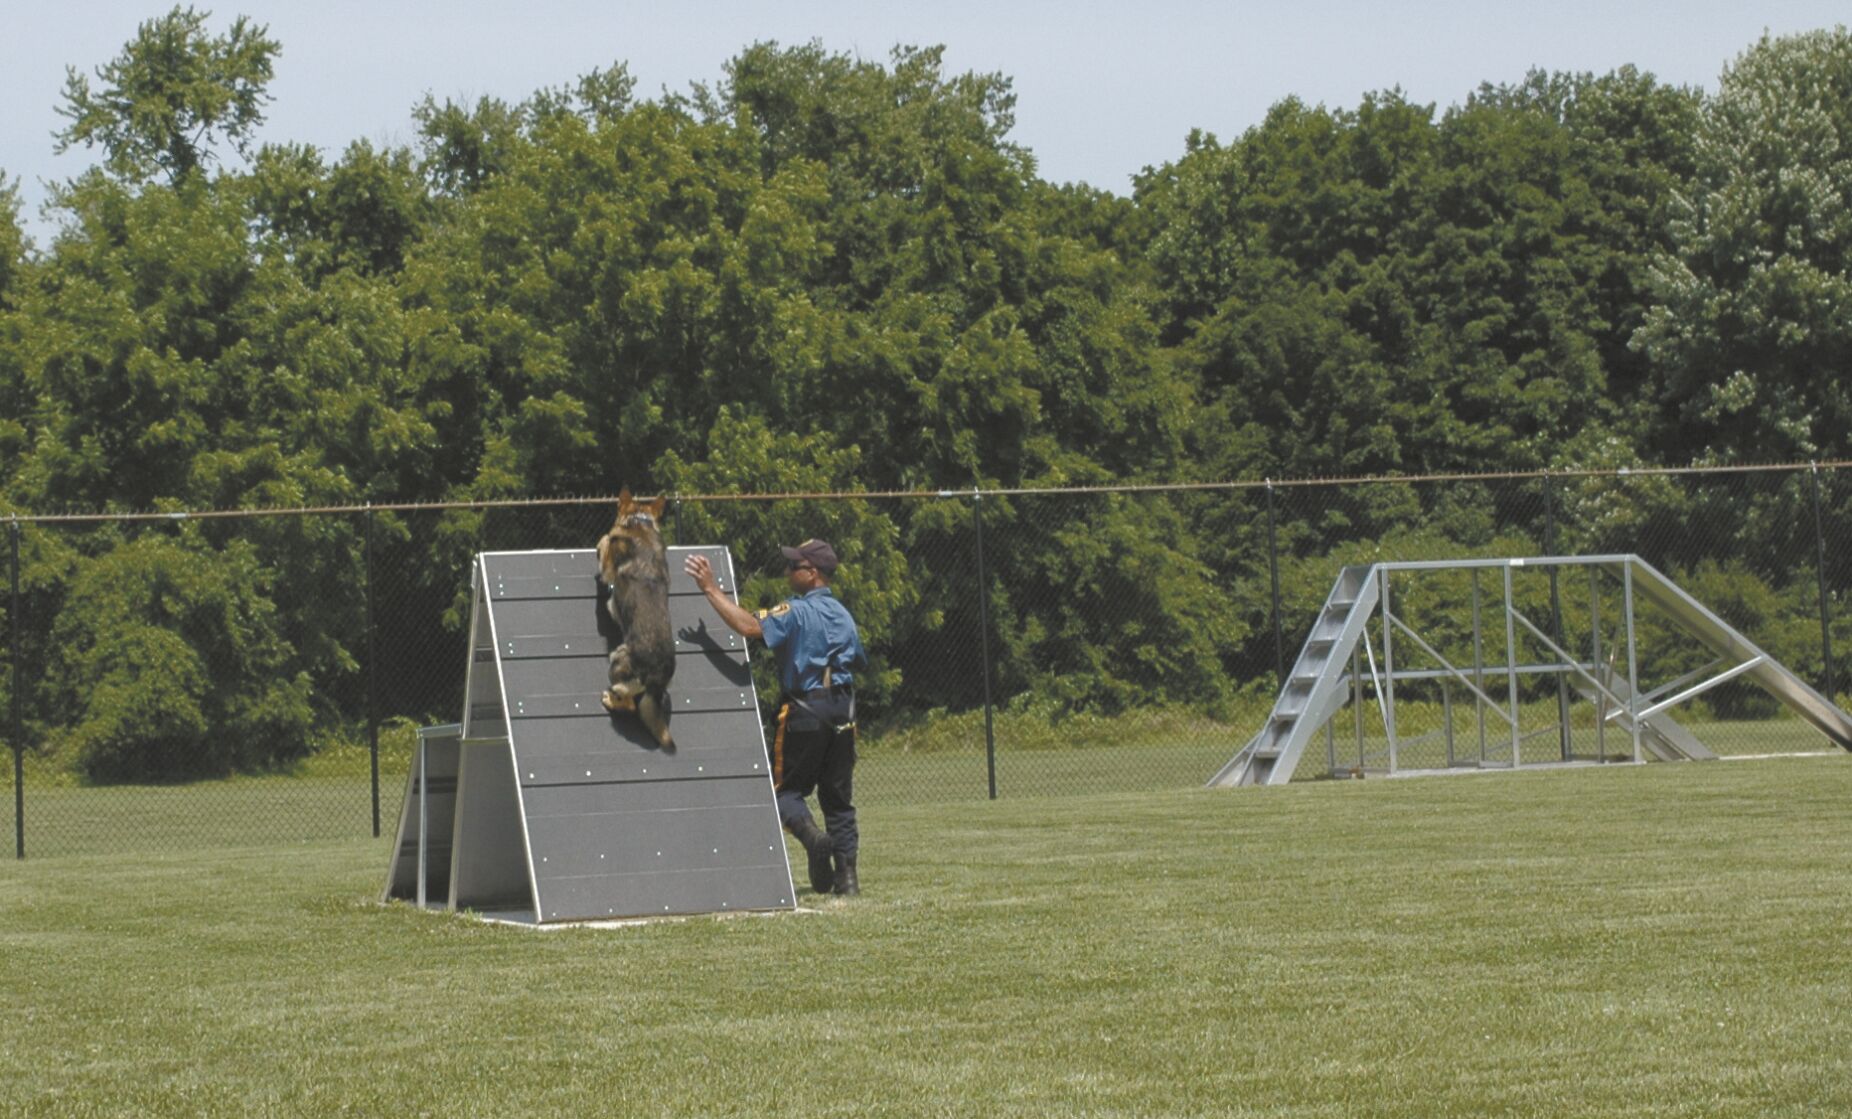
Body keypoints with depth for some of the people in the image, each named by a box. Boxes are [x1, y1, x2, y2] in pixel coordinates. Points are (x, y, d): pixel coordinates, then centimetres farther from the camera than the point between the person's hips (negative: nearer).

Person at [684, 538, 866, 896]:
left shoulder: (796, 611, -11)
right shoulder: (843, 615, 13)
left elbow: (750, 626, -26)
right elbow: (858, 661, 18)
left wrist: (710, 589, -24)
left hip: (803, 709, -6)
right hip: (842, 711, 6)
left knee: (787, 787, 2)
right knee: (838, 795, 10)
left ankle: (813, 837, -25)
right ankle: (846, 873, 5)